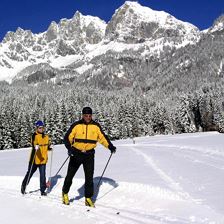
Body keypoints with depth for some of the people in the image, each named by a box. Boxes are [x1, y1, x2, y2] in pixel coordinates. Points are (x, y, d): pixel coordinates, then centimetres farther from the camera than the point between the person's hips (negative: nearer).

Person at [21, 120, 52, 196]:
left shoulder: (46, 136, 10)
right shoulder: (34, 136, -8)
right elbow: (33, 143, -28)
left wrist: (50, 147, 1)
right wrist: (35, 146, -49)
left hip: (43, 159, 3)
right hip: (35, 159, -3)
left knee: (43, 175, -1)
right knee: (30, 173, 12)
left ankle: (43, 190, 9)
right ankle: (23, 186, 32)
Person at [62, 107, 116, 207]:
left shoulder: (96, 126, 2)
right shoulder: (76, 125, -5)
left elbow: (102, 137, 10)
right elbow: (67, 137, -7)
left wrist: (110, 146, -2)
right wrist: (69, 148, -23)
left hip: (89, 155, 1)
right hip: (76, 154, -1)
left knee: (89, 178, 1)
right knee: (70, 175, 9)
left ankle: (88, 198, 13)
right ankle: (65, 193, 31)